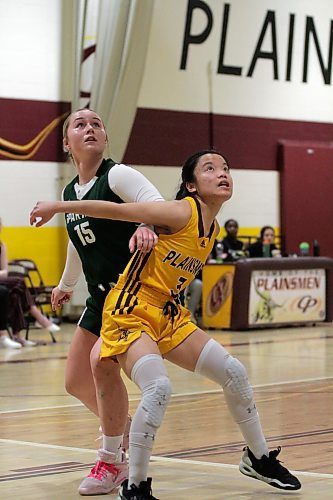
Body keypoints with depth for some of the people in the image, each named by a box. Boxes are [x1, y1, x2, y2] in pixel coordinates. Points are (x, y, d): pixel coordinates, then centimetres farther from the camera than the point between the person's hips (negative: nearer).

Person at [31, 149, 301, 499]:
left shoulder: (213, 230, 8)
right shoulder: (181, 213, -18)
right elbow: (115, 210, -15)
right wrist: (59, 206, -12)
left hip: (168, 316, 9)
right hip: (129, 313, -8)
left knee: (234, 373, 6)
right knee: (159, 387, -28)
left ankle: (258, 459, 26)